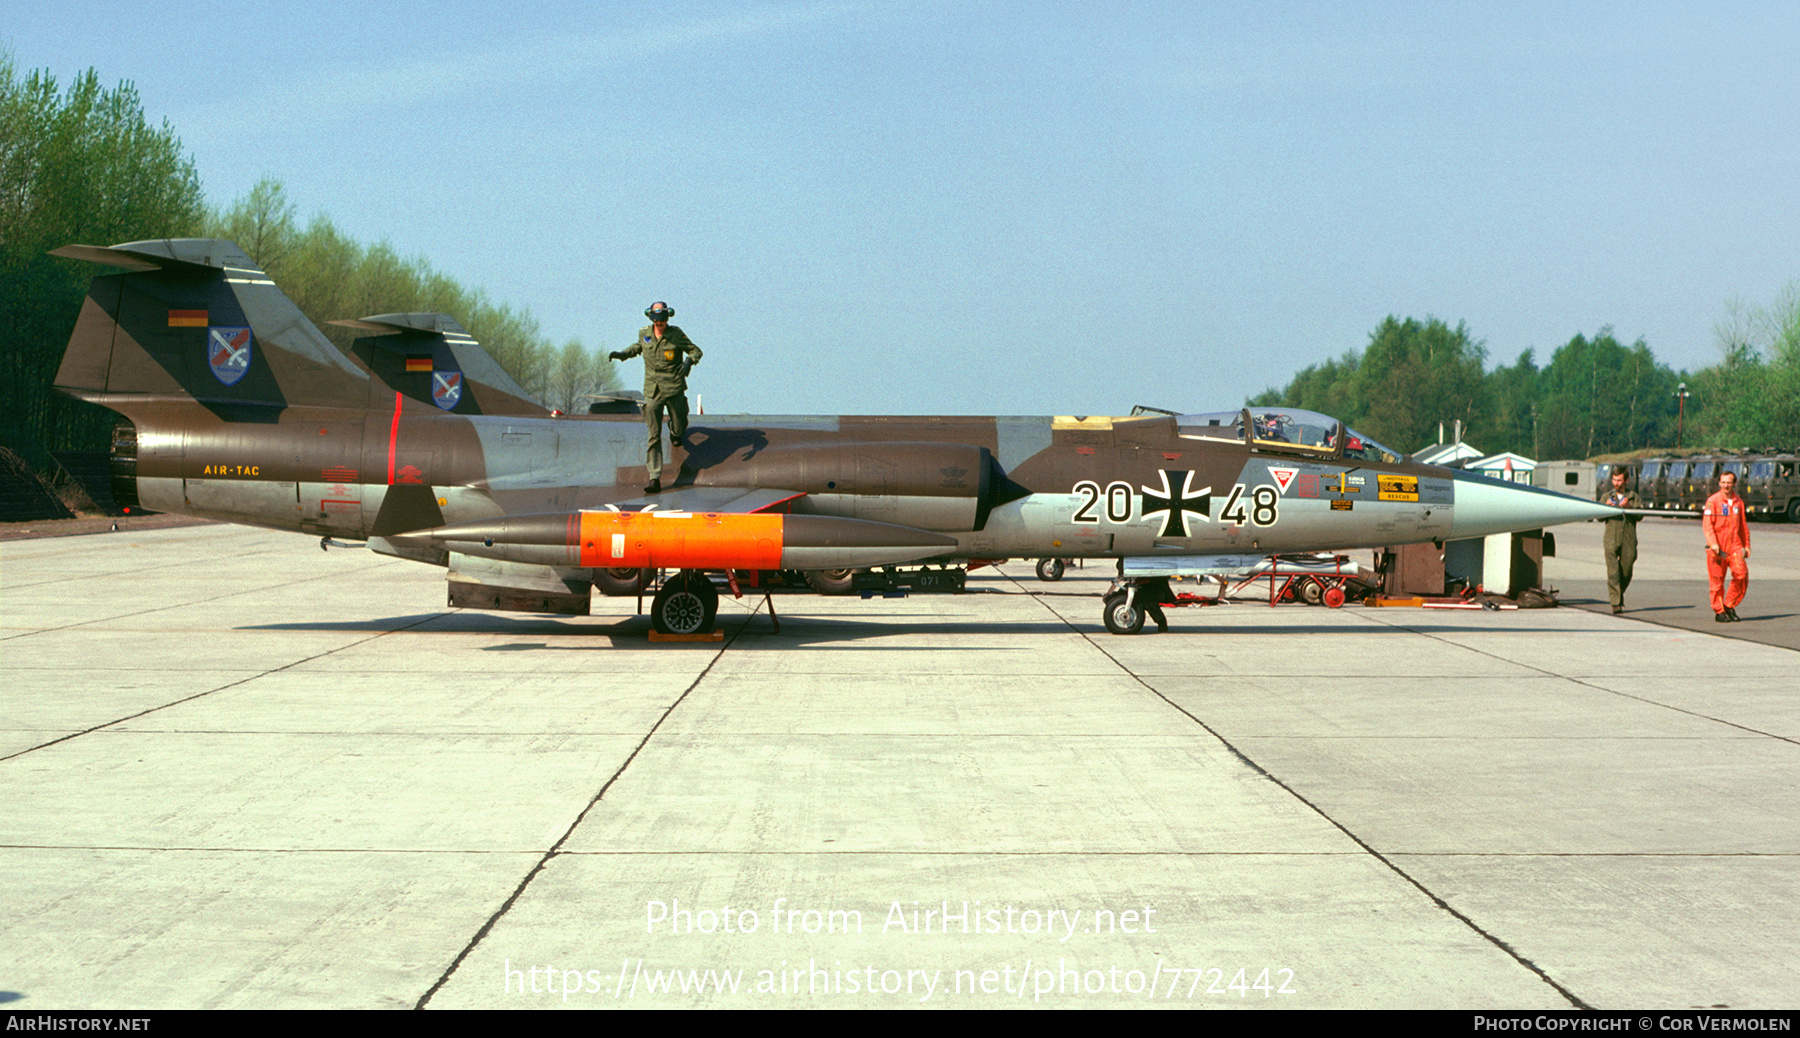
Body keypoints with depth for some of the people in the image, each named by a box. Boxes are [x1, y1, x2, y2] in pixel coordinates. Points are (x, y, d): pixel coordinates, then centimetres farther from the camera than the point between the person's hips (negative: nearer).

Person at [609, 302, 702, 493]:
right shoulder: (644, 334, 4)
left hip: (674, 390, -1)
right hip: (652, 391, 1)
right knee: (654, 436, -4)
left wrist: (689, 361, -23)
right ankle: (654, 479, -6)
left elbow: (696, 350, -3)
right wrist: (623, 354, 11)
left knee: (679, 430, 10)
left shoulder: (676, 334, -6)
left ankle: (675, 434, 52)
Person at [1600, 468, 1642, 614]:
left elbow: (1640, 515, -2)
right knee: (1613, 571, -11)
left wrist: (1629, 507, -20)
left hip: (1628, 540, 1)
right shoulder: (1607, 497, 13)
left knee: (1626, 572, 6)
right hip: (1612, 539, -1)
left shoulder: (1633, 496, 12)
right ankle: (1616, 603, -12)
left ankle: (1618, 592, 33)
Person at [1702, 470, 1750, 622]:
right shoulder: (1713, 501, -1)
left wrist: (1747, 545, 19)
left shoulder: (1738, 501, 13)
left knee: (1742, 574, -8)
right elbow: (1707, 524, -8)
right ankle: (1719, 611, 9)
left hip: (1734, 545, 4)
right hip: (1717, 547, -4)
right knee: (1717, 579, -2)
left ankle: (1729, 605, 8)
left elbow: (1743, 525, 21)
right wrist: (1713, 543, -19)